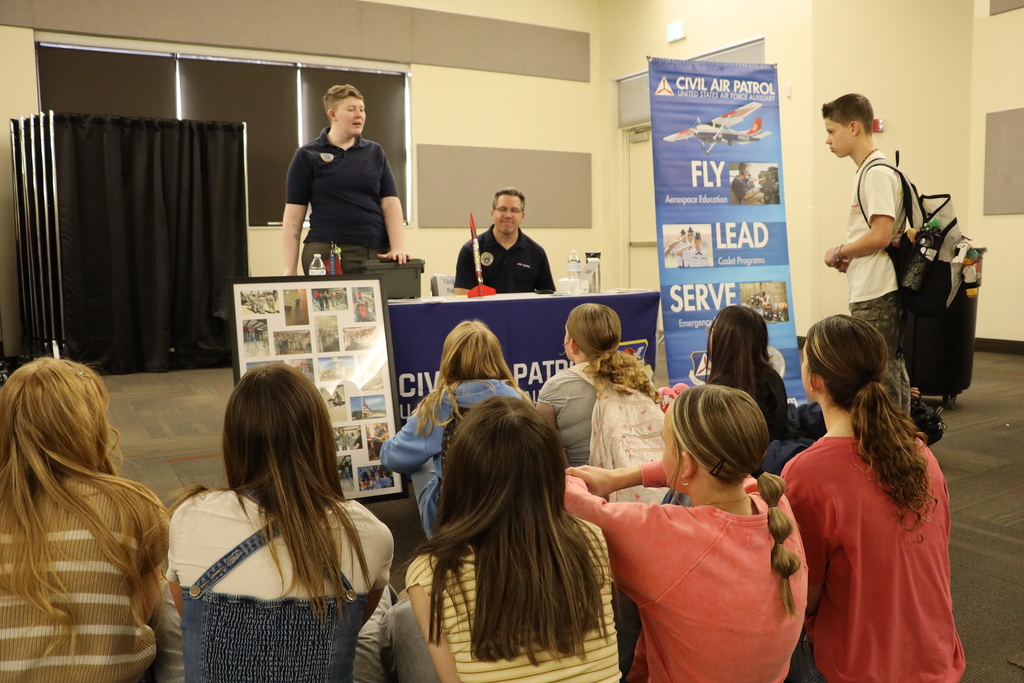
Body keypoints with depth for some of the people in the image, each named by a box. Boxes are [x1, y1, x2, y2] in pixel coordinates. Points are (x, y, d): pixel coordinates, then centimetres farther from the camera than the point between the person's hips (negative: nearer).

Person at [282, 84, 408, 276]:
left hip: (377, 253, 3)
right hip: (327, 254, -3)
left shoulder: (375, 152, 12)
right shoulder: (307, 156, 3)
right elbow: (293, 215, 1)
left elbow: (390, 203, 5)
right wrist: (289, 270, -5)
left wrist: (398, 248, -10)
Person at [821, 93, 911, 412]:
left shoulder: (877, 172, -13)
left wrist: (838, 252, -7)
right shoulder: (870, 170, 17)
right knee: (892, 370, 14)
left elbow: (881, 234, -21)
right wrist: (850, 258, 8)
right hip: (876, 290, 10)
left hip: (874, 294, -10)